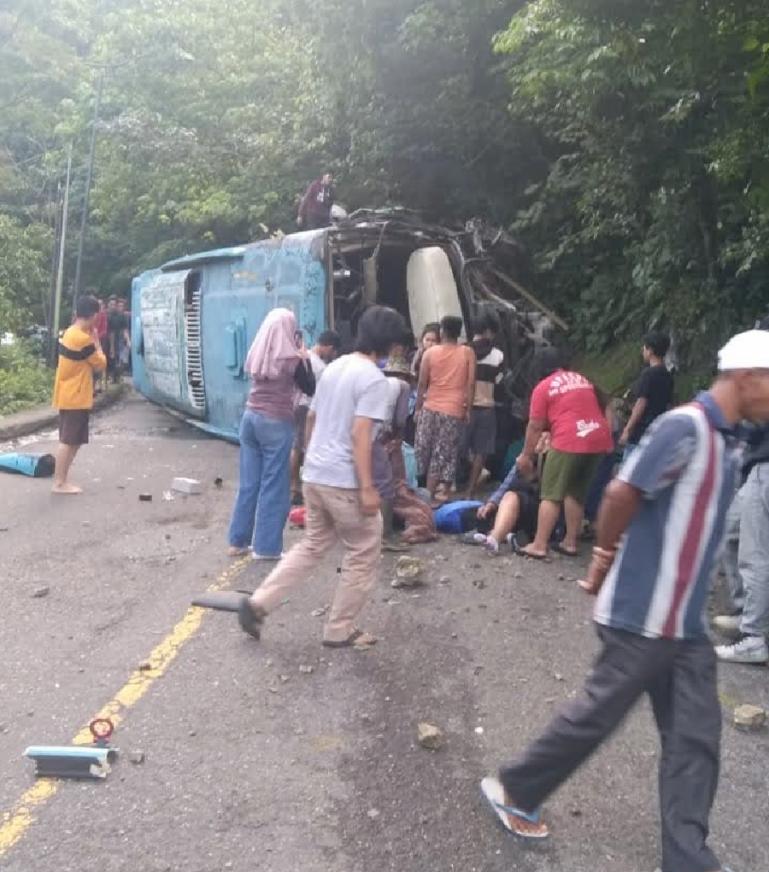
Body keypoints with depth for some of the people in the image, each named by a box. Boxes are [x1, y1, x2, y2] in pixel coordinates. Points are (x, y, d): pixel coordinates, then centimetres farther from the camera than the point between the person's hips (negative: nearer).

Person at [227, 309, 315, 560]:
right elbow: (310, 389, 0)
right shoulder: (292, 359, -10)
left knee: (248, 482, 12)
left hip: (250, 417, 6)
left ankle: (238, 541, 18)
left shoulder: (257, 355, 4)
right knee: (274, 484, 3)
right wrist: (305, 357, 7)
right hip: (277, 423, -6)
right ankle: (266, 547, 7)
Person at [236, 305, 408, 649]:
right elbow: (360, 434, -21)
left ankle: (257, 604, 15)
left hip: (314, 475, 8)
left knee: (312, 547, 21)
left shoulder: (333, 367, 12)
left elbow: (311, 418, 17)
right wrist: (367, 487, -20)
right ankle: (339, 631, 16)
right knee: (364, 556, 8)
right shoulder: (374, 379, -14)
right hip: (345, 482, -8)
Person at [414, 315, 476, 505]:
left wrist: (418, 408, 10)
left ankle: (429, 492, 16)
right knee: (445, 454, 4)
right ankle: (441, 489, 1)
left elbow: (421, 384, 2)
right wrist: (468, 409, 4)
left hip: (430, 409, 1)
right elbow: (471, 384, -3)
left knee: (426, 451, 11)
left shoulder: (430, 352, 2)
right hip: (455, 411, -1)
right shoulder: (468, 353, 1)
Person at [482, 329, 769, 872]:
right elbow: (622, 493, -22)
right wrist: (607, 558, -7)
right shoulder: (685, 427, -20)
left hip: (685, 619, 9)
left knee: (694, 737, 10)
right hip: (645, 614, -9)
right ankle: (515, 791, 26)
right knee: (599, 714, 5)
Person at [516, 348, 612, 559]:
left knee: (551, 494, 0)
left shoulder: (543, 387, 3)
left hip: (569, 441, -6)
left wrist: (526, 455, 10)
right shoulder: (582, 380, 22)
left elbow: (535, 426, 2)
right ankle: (570, 542, 18)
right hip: (598, 439, 6)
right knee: (576, 493, 17)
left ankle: (539, 545, -2)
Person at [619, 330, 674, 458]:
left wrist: (627, 430, -13)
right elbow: (668, 405, 16)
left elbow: (641, 404, -16)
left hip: (641, 433, -8)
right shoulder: (667, 376, 10)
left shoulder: (649, 374, -13)